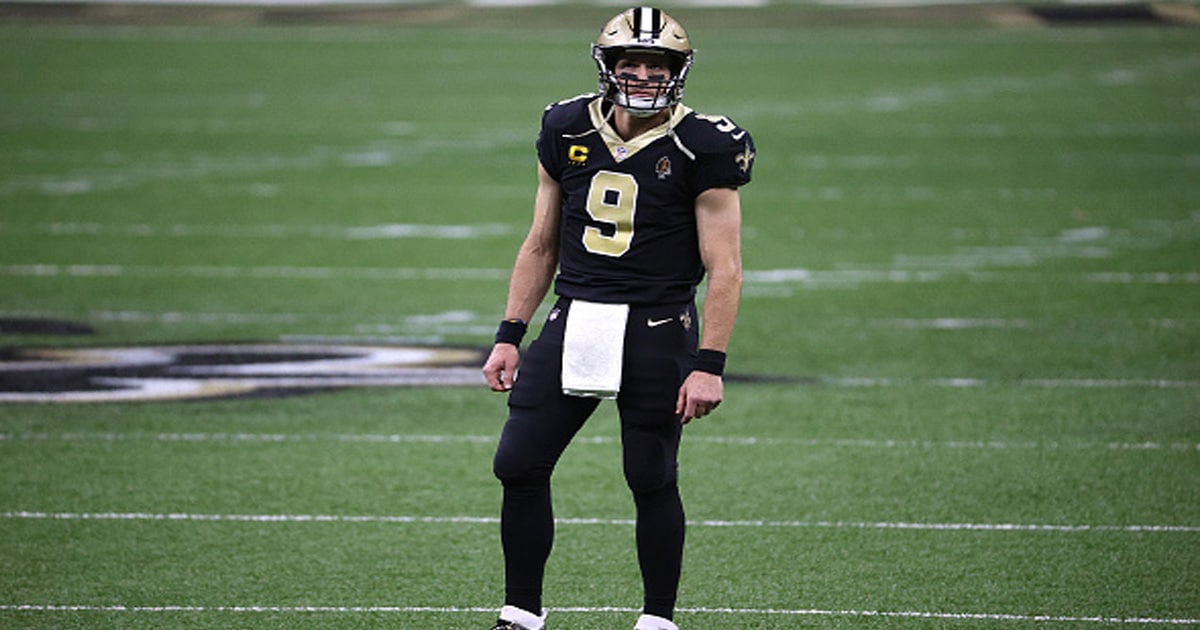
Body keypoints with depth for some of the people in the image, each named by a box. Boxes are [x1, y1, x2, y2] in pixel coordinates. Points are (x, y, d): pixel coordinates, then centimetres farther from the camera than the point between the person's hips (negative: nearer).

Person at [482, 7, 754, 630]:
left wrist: (709, 364, -13)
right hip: (574, 321, 4)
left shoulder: (702, 150, -6)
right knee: (519, 467, 0)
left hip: (657, 330, -4)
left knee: (651, 480, 1)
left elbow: (724, 269, -7)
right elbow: (540, 246, 16)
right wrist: (508, 336, 12)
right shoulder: (568, 133, 7)